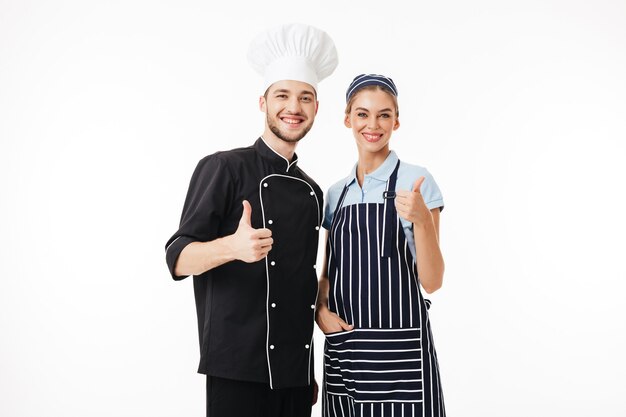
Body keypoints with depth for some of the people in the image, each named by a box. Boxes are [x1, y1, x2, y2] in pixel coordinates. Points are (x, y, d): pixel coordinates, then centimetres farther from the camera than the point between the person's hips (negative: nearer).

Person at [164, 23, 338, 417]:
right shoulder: (223, 168, -5)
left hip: (296, 374, 6)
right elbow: (177, 259, -10)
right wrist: (233, 247, -30)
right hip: (238, 372, -6)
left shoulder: (312, 191, 13)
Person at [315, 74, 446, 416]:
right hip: (341, 343, 5)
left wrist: (422, 219, -23)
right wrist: (321, 309, -3)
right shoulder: (337, 193, 10)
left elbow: (432, 281, -8)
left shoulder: (416, 181, -5)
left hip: (399, 346, -4)